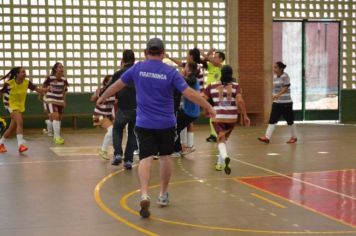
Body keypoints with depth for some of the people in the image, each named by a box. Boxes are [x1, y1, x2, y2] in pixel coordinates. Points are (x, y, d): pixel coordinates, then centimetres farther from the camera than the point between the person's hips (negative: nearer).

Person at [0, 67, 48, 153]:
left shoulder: (27, 82, -8)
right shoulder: (9, 83, -18)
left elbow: (37, 89, -13)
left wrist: (48, 89, -27)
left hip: (20, 107, 5)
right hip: (12, 105, -5)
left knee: (12, 128, 11)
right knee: (20, 122, -28)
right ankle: (20, 145, -32)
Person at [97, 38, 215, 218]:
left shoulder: (137, 68, -1)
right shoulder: (170, 72, -6)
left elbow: (117, 85, 11)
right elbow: (190, 93, -11)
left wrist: (102, 98, 27)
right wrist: (208, 107, 0)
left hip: (144, 123, 0)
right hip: (166, 123, 0)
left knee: (146, 158, -3)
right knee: (165, 156, 18)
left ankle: (144, 195, -23)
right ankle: (163, 195, 27)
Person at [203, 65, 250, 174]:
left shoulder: (212, 86, 3)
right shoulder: (235, 86, 0)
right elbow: (240, 101, -12)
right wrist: (245, 116, -8)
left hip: (217, 117, -1)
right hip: (231, 118, 1)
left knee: (221, 139, -6)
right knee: (224, 138, 22)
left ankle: (225, 157, -37)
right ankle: (220, 163, 29)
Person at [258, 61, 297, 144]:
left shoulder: (285, 76, -12)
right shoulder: (275, 77, 10)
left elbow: (286, 88, -22)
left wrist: (278, 95, -34)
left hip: (286, 103, -7)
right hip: (276, 103, 7)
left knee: (289, 120, 6)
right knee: (272, 120, -4)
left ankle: (294, 137, 22)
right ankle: (267, 137, -10)